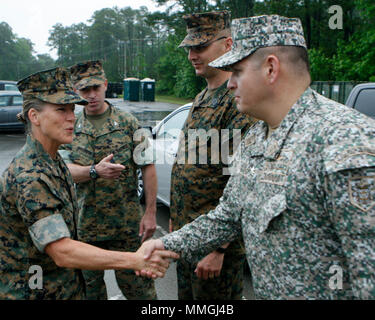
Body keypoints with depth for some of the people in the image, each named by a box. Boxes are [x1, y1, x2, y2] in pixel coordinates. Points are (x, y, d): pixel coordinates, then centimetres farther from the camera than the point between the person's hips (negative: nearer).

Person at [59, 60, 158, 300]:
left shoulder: (127, 123, -2)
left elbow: (148, 168, -3)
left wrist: (150, 213, -7)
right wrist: (95, 171, -26)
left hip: (127, 224, -2)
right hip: (84, 225, 3)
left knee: (136, 284, 7)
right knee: (88, 286, 18)